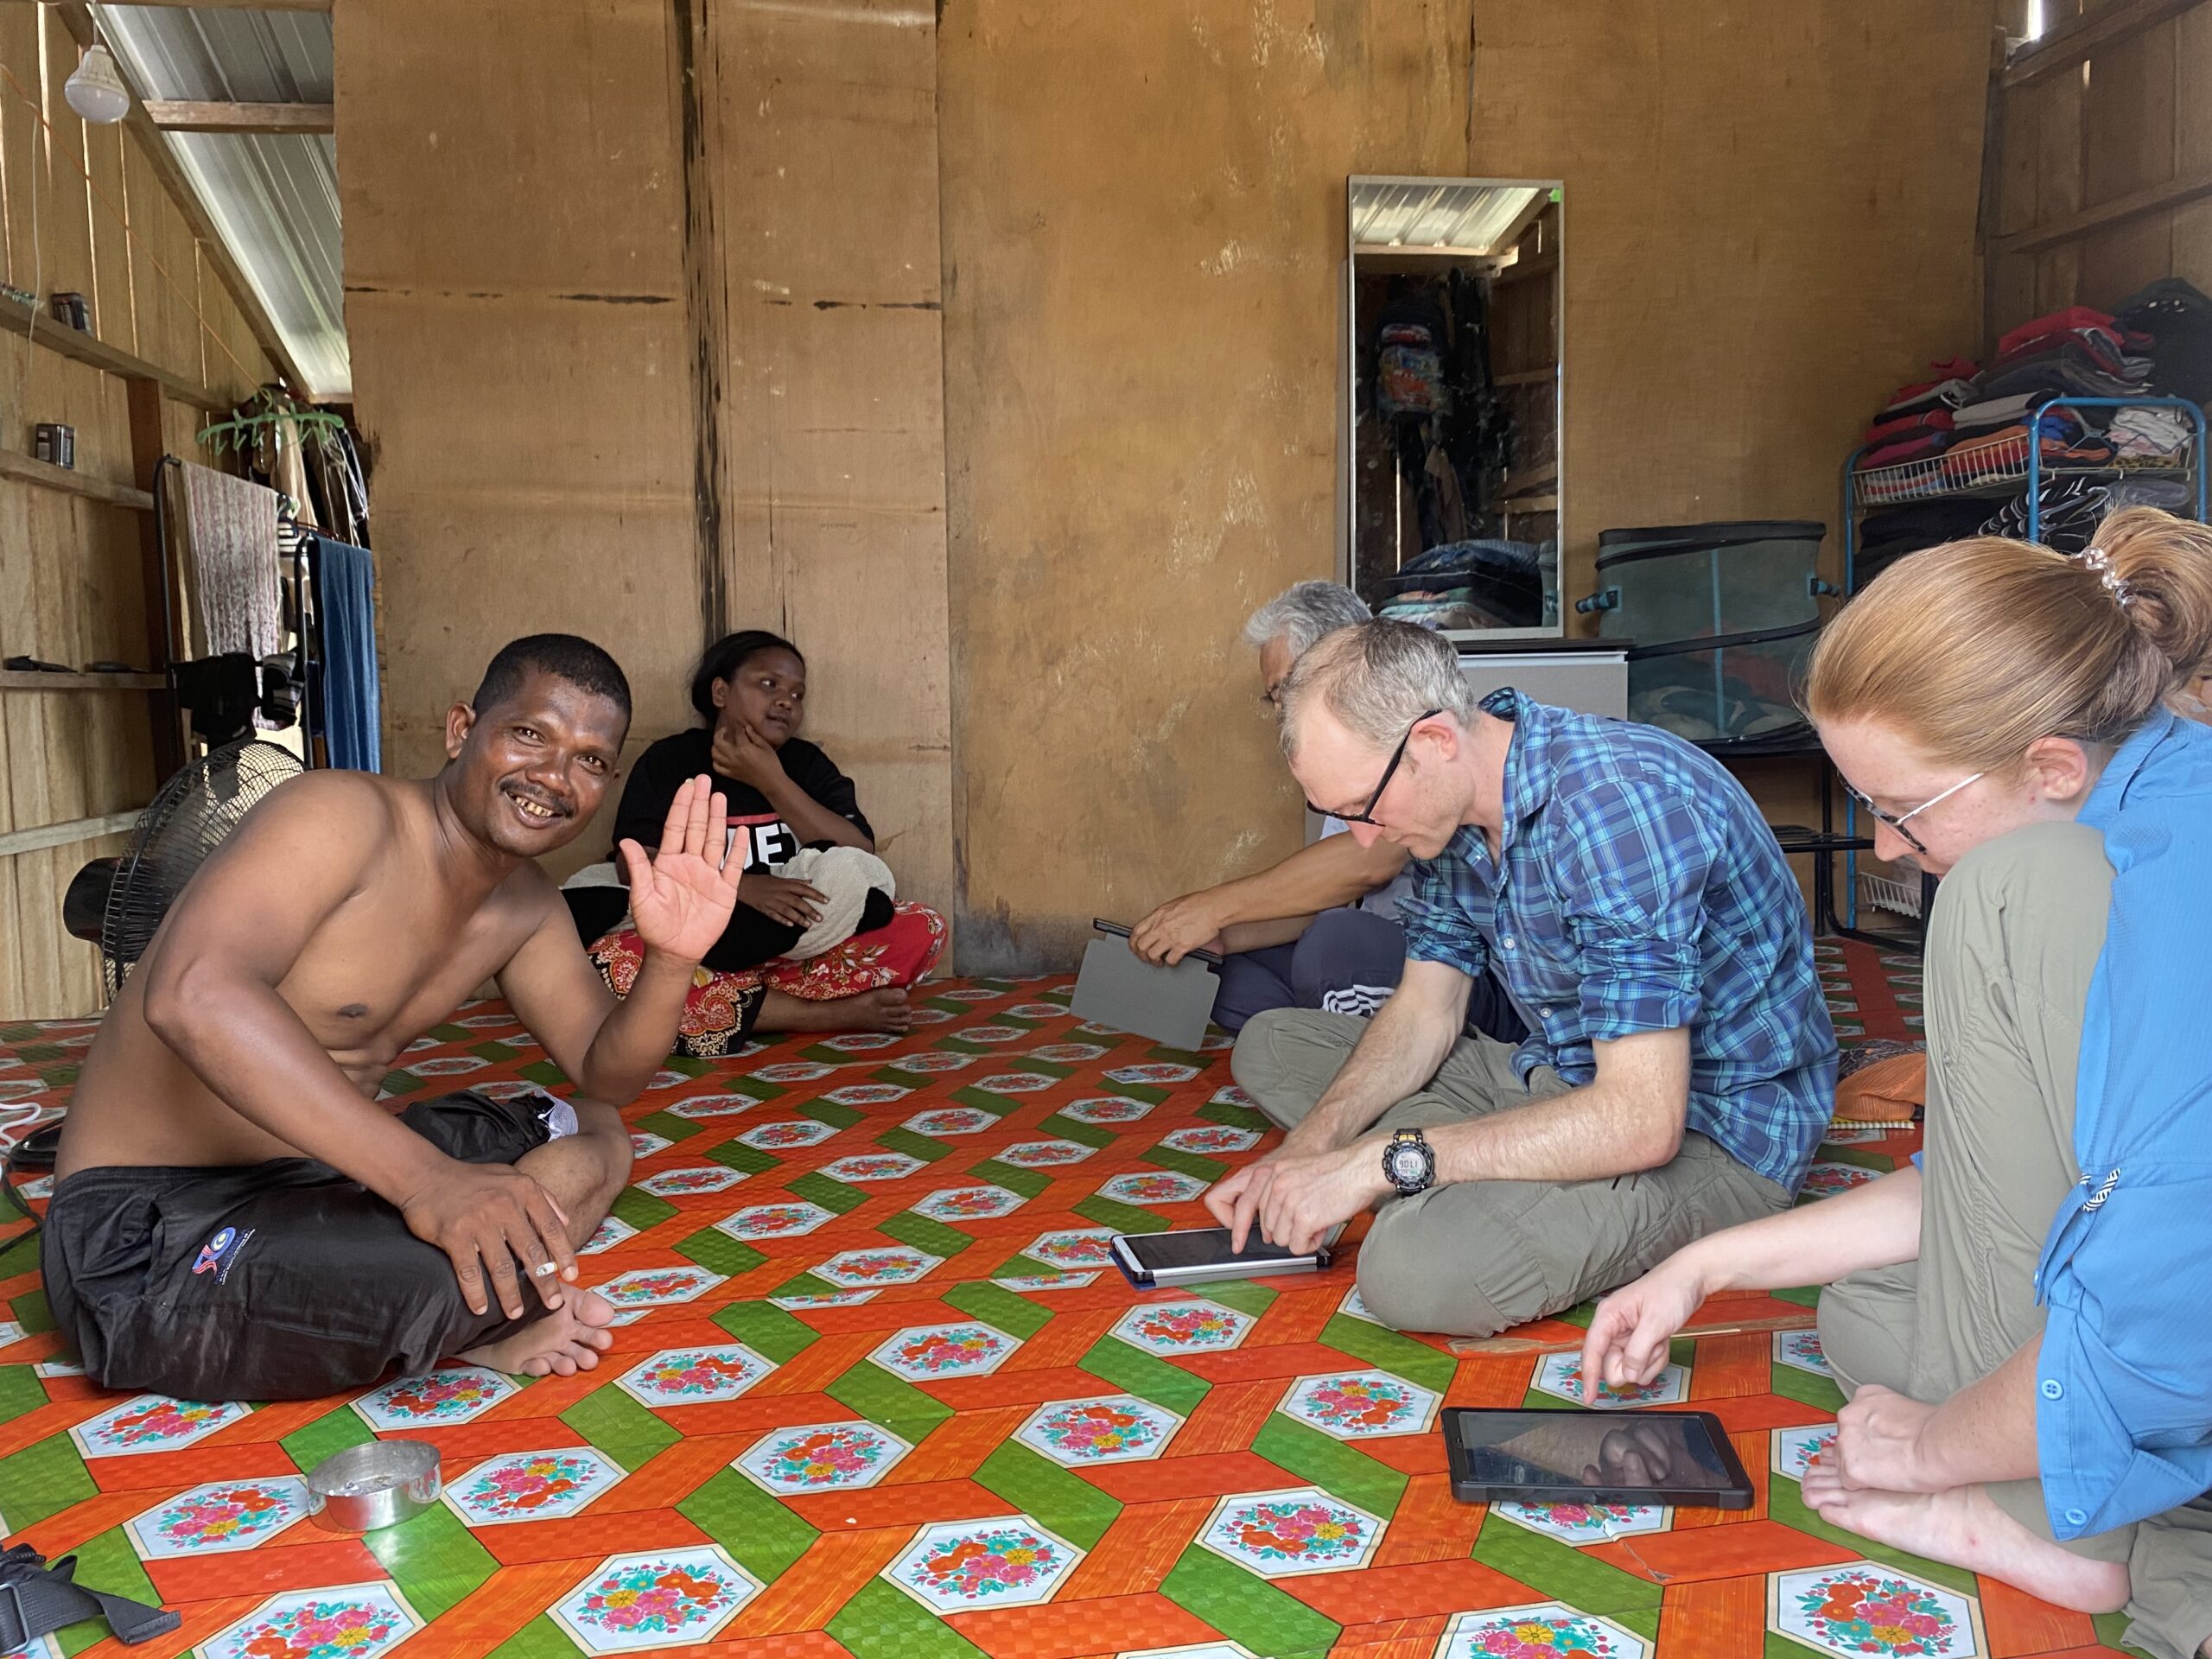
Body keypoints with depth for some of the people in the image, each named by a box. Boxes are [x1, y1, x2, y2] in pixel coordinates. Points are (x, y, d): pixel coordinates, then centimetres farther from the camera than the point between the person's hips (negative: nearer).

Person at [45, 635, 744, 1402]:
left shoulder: (528, 908, 6)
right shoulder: (344, 816, -20)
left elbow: (602, 1073, 11)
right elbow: (193, 995, -36)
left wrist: (670, 959, -13)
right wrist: (425, 1178, -43)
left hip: (321, 1176, 9)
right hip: (151, 1230, -9)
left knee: (596, 1136, 10)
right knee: (466, 1259, -34)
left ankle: (454, 1320, -10)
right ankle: (470, 1323, 0)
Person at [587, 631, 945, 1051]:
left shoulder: (808, 764, 7)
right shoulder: (669, 761, 1)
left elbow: (861, 860, -8)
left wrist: (771, 781, -13)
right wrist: (741, 887, -27)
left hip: (803, 948, 2)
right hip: (700, 950, -2)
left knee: (924, 928, -19)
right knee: (611, 964, -34)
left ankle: (718, 1008, -24)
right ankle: (834, 1014, -29)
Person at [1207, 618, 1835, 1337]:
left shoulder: (1616, 804, -30)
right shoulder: (1452, 800, -2)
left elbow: (1643, 1121, -33)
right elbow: (1425, 1011, 6)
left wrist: (1382, 1159, -30)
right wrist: (1308, 1145, -11)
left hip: (1710, 1128, -9)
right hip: (1563, 1079, 9)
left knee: (1417, 1268, -34)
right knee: (1270, 1044, 7)